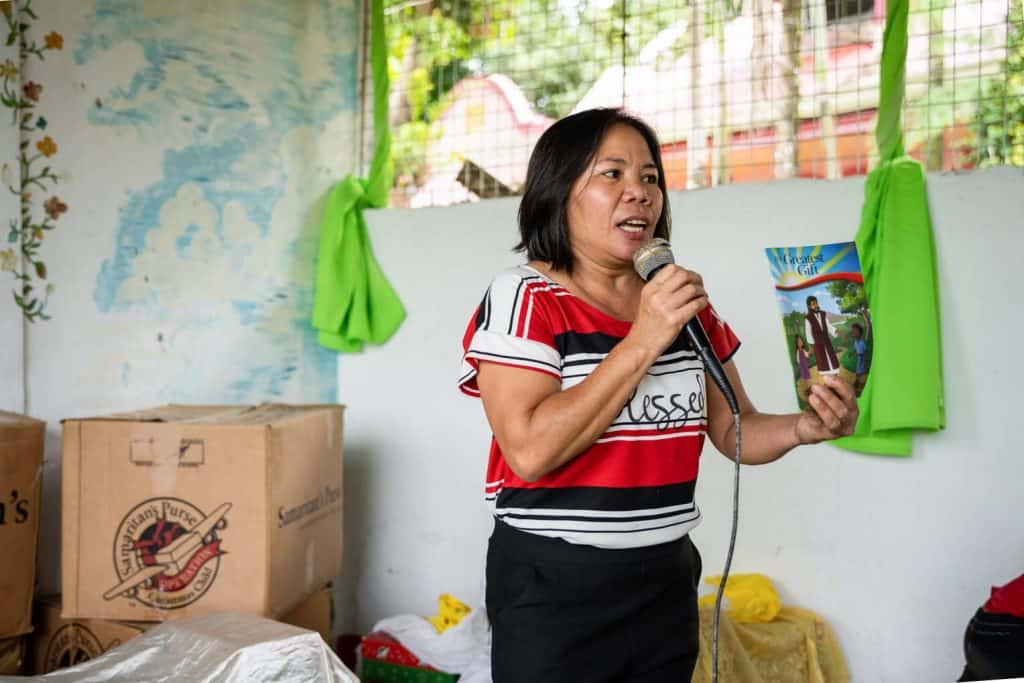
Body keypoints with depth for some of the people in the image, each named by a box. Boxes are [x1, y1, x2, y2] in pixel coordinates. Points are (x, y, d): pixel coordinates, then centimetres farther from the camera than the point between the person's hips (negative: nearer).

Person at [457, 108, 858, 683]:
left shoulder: (686, 304, 6)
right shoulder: (525, 297, -11)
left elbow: (735, 430, 10)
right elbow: (529, 451, -23)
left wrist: (804, 428, -10)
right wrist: (642, 344, -23)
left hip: (667, 583, 6)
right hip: (553, 589, -5)